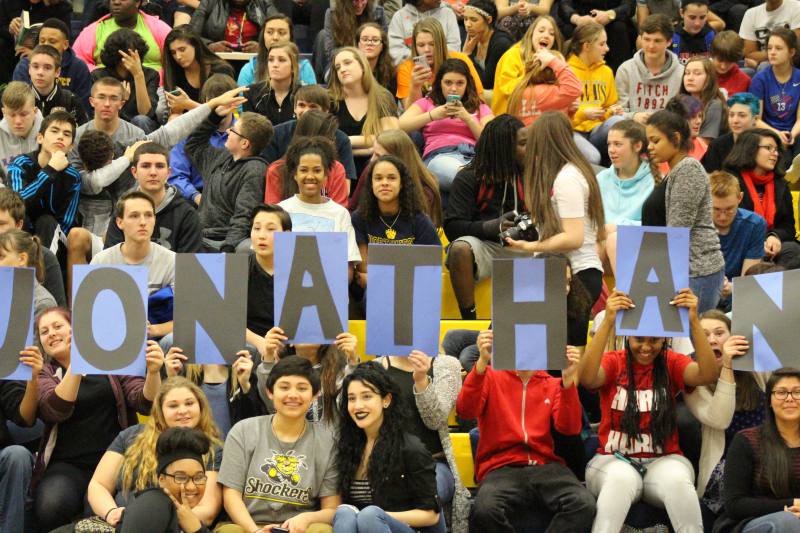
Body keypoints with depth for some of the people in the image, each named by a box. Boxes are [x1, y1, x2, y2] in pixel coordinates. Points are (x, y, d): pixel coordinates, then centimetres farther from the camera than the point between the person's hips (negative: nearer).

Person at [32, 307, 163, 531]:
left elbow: (145, 403, 1)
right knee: (52, 507, -34)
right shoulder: (44, 375, 11)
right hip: (67, 466, 0)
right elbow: (57, 409, -11)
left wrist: (153, 373, -21)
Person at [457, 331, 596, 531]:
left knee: (584, 504, -30)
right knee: (484, 510, -37)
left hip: (545, 467, 2)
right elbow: (465, 410, -9)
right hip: (501, 468, -2)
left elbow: (569, 428, 1)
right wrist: (482, 361, -22)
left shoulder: (553, 385, 18)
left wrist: (568, 379, -12)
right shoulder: (490, 376, 11)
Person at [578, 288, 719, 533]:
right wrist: (608, 322, -28)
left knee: (678, 480, -35)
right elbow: (587, 378, -18)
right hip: (614, 460, -1)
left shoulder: (672, 363, 7)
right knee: (622, 478, -38)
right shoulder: (613, 362, 4)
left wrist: (694, 321, -24)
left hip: (663, 460, 1)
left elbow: (707, 375, -12)